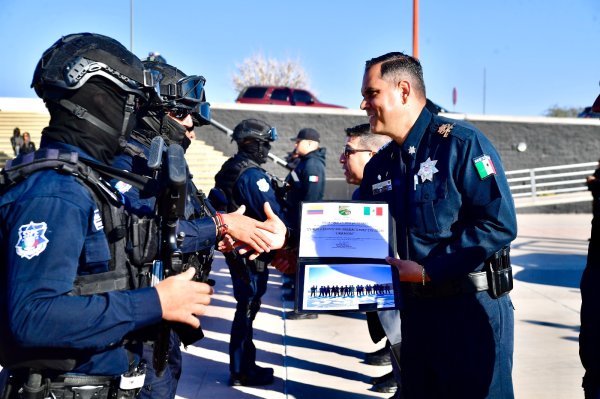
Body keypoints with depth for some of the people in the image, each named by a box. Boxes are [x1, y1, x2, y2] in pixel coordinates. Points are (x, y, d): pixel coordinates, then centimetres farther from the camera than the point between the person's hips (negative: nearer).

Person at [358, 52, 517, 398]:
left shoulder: (462, 143, -13)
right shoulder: (378, 167, 8)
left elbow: (499, 224, -22)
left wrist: (428, 271, -21)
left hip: (472, 306, -6)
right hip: (415, 308, 7)